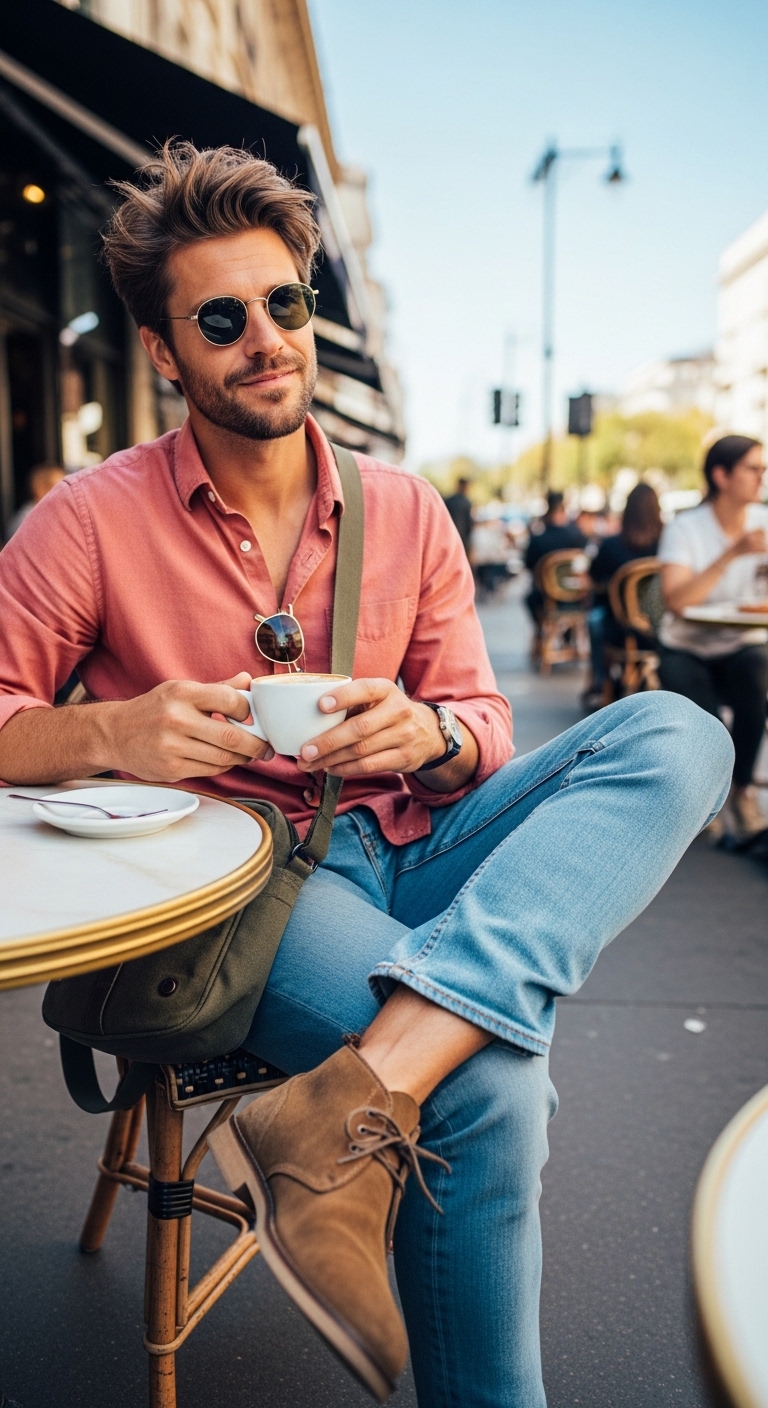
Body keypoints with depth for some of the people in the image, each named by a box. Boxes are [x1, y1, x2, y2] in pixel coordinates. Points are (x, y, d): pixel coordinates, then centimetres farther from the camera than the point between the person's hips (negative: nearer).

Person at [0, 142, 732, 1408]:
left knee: (673, 734, -18)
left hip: (409, 843, 5)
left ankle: (355, 1100, -34)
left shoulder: (408, 513, 8)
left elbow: (484, 726, 10)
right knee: (490, 1084, -30)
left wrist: (428, 732, -15)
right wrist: (112, 735, -22)